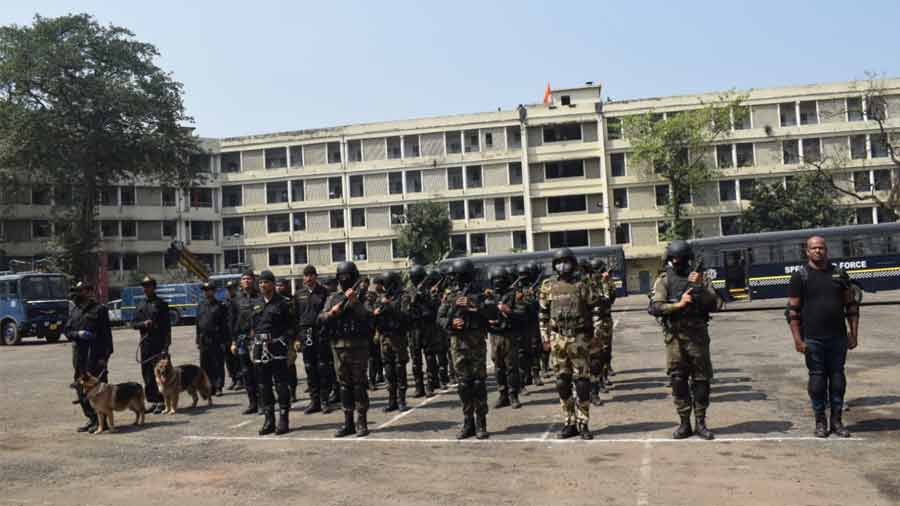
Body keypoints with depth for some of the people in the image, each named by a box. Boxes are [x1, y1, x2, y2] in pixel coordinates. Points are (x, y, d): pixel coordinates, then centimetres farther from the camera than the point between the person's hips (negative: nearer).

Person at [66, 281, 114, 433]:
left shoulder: (99, 309, -4)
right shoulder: (74, 311, 16)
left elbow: (106, 334, -8)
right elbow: (67, 330, 17)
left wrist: (105, 356, -14)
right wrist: (78, 334, -6)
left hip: (96, 355, -7)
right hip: (79, 355, 7)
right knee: (81, 388, 9)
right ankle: (91, 418, 20)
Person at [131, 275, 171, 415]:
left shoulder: (161, 304, -1)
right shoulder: (140, 305, 15)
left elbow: (167, 325, -5)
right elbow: (133, 324, 14)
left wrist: (166, 345, -12)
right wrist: (144, 324, -9)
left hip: (159, 344, -6)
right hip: (145, 344, 6)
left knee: (159, 372, -7)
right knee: (147, 373, 7)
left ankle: (161, 402, -3)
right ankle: (153, 401, 15)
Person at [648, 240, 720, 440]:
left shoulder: (700, 277, 8)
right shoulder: (663, 280, 3)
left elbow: (713, 304, -1)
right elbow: (655, 307, -8)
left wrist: (701, 287, -14)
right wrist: (678, 305, -19)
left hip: (698, 335, 1)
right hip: (675, 337, -1)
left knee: (701, 380, 4)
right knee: (678, 380, 3)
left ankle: (701, 423, 14)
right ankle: (684, 423, 13)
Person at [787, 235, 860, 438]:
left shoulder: (839, 274, 9)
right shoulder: (800, 276, 0)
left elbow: (851, 305, 12)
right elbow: (793, 311, -2)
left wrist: (853, 333, 6)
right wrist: (797, 339, -8)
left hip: (838, 338, 3)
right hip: (813, 339, -3)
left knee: (838, 378, 7)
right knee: (817, 379, 2)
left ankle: (837, 421, 17)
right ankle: (820, 422, 13)